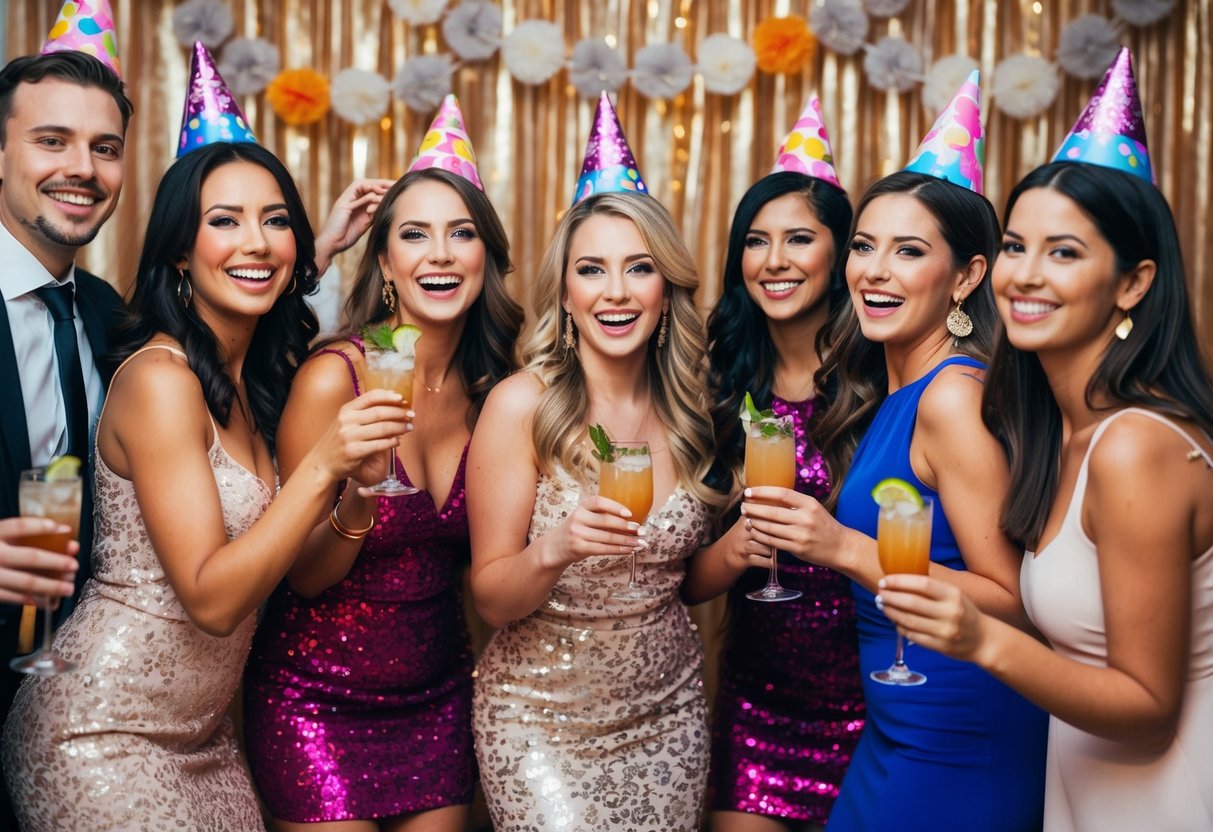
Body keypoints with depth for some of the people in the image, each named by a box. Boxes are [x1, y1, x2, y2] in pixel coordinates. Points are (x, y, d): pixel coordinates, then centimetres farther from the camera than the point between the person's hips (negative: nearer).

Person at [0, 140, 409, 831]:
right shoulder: (159, 378, -19)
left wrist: (358, 478, -9)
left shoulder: (260, 377, 4)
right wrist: (323, 468, -31)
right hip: (104, 739, -8)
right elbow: (211, 599, -23)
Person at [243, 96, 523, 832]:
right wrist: (358, 500, -30)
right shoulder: (333, 378, -17)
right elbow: (305, 575, -12)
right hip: (318, 700, -4)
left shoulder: (491, 392, -3)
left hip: (440, 696, 4)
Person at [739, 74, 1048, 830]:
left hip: (960, 753, -8)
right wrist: (796, 531, 2)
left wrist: (846, 548, -25)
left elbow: (1012, 602, -20)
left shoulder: (953, 397, -18)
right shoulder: (885, 393, 7)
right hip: (899, 731, 8)